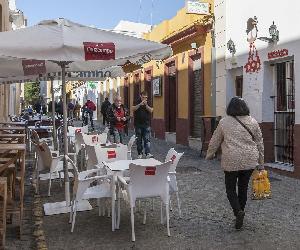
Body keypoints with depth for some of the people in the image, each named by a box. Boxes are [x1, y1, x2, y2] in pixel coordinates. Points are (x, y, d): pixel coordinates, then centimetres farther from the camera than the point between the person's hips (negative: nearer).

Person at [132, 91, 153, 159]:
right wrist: (140, 104, -22)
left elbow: (151, 111, -5)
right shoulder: (137, 102, 2)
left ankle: (148, 153, -11)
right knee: (139, 140, 6)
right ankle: (140, 154, 14)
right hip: (138, 124, 0)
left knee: (147, 139, -6)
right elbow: (133, 109, -13)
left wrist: (146, 105, -17)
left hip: (146, 124, 0)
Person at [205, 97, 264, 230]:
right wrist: (260, 161, 18)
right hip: (250, 161, 3)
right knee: (243, 187, 16)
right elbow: (259, 143, 9)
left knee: (230, 189, 9)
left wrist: (209, 154, 19)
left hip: (231, 161, -3)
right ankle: (240, 212, 25)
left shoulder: (224, 122, -2)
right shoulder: (253, 122, 4)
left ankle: (238, 211, -10)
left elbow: (215, 141, 4)